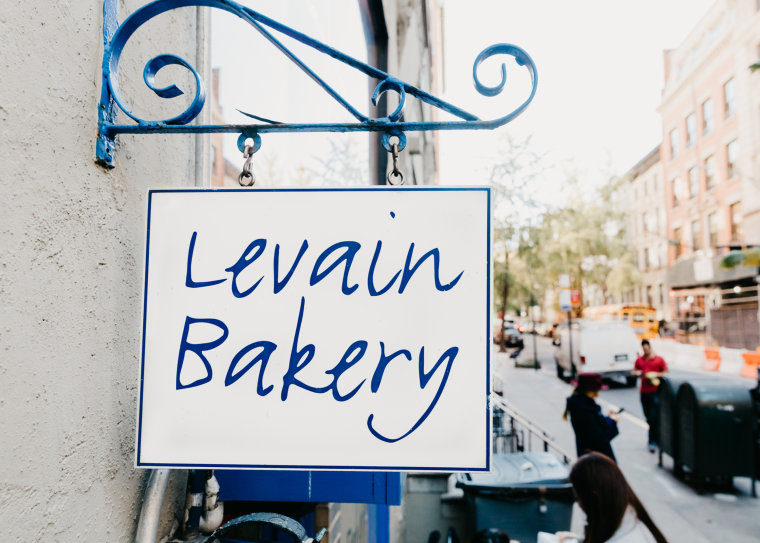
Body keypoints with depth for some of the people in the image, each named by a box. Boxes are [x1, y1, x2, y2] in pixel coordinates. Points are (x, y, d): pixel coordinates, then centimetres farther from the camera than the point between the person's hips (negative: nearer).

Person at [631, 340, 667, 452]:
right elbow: (633, 372, 17)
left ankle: (653, 442, -2)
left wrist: (656, 374, -15)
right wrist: (637, 373, -5)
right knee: (649, 417, 10)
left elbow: (666, 373, 1)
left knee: (654, 418, -8)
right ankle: (656, 438, 24)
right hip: (644, 392, 4)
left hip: (655, 392, -4)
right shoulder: (639, 360, 11)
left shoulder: (659, 359, 0)